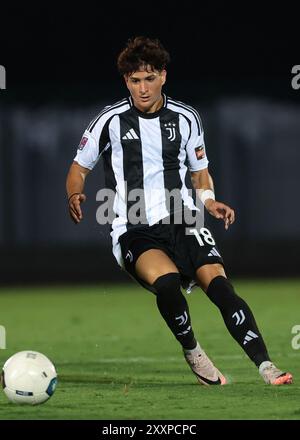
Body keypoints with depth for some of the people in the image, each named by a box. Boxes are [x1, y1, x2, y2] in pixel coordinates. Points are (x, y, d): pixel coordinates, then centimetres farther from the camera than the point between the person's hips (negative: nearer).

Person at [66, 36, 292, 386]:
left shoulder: (185, 118, 11)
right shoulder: (111, 120, 4)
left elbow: (200, 173, 23)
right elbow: (79, 168, 14)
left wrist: (210, 202, 1)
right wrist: (75, 196, -9)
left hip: (183, 224, 2)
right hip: (135, 232, -2)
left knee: (219, 284, -23)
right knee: (168, 282, -33)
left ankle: (266, 366, -27)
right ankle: (192, 353, -9)